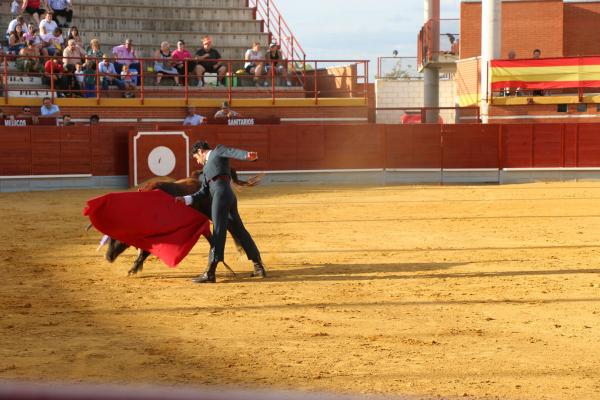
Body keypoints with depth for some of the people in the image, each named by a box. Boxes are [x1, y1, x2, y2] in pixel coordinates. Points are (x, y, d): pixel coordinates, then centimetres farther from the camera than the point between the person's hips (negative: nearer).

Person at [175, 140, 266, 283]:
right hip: (229, 196, 9)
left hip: (222, 192, -9)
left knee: (218, 232, -12)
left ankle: (210, 273, -16)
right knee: (239, 231, 13)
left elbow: (232, 152, -8)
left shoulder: (218, 151, 13)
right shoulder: (206, 168, 34)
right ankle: (259, 267, 19)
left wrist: (248, 155, -29)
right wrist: (185, 199, 16)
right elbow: (203, 193, 26)